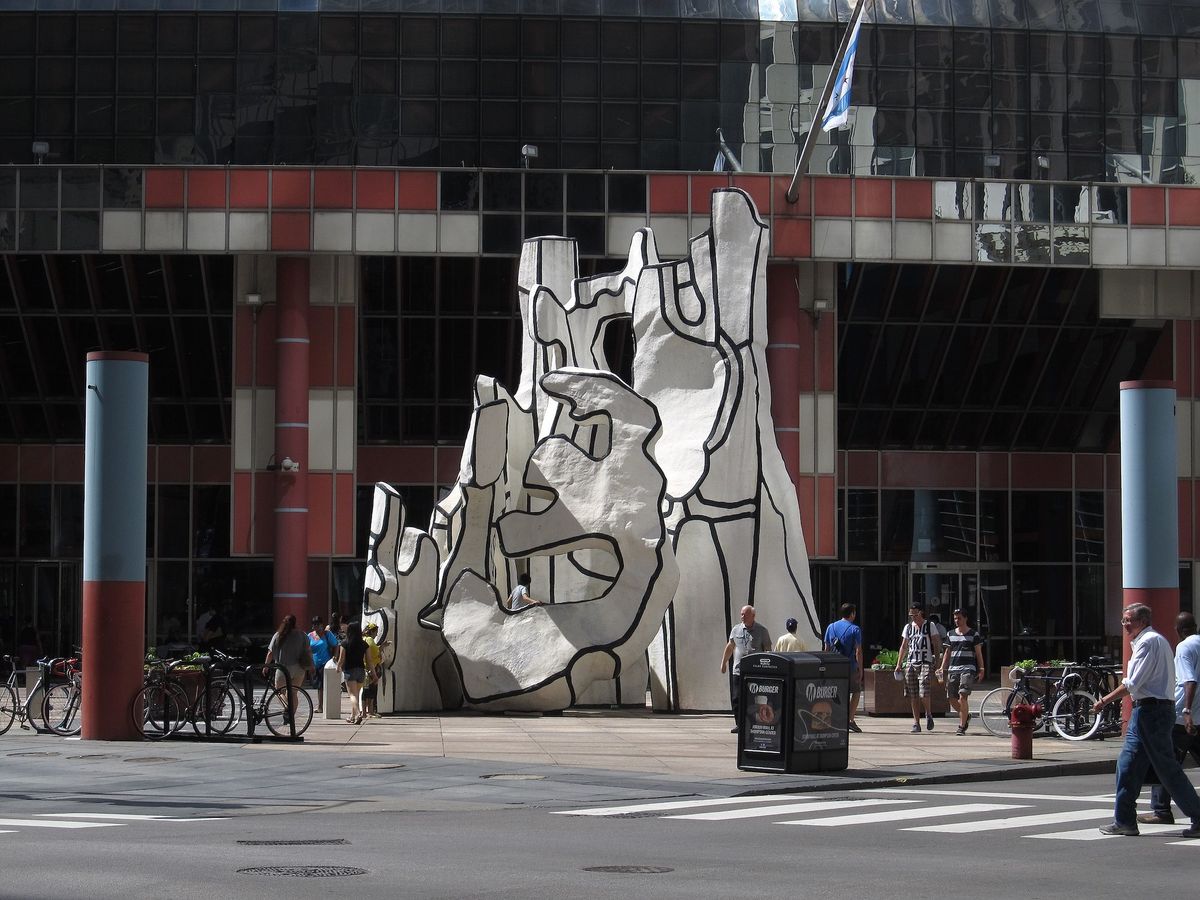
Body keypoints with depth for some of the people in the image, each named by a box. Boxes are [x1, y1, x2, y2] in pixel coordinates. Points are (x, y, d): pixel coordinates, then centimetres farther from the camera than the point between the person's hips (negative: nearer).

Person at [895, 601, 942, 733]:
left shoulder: (930, 626, 3)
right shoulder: (908, 627, 14)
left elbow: (936, 645, 3)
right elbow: (904, 647, 18)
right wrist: (899, 664, 13)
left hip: (926, 663, -4)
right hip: (910, 663, 4)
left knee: (923, 692, -17)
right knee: (913, 695, 1)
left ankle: (929, 715, 8)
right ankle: (916, 723, 5)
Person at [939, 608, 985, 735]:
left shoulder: (974, 634, 4)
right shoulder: (950, 634, 16)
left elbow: (978, 653, 5)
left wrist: (981, 669, -1)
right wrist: (943, 669, 12)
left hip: (968, 669, -5)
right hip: (953, 669, 5)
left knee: (963, 696, -17)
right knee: (951, 698, 1)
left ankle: (962, 726, -11)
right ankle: (966, 716, 29)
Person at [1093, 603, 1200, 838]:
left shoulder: (1148, 642, -13)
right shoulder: (1154, 641, 19)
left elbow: (1132, 684, -17)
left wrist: (1104, 701, -10)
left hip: (1151, 710, -11)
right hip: (1146, 710, 11)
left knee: (1167, 768, -7)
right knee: (1128, 764, 10)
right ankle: (1124, 821, 12)